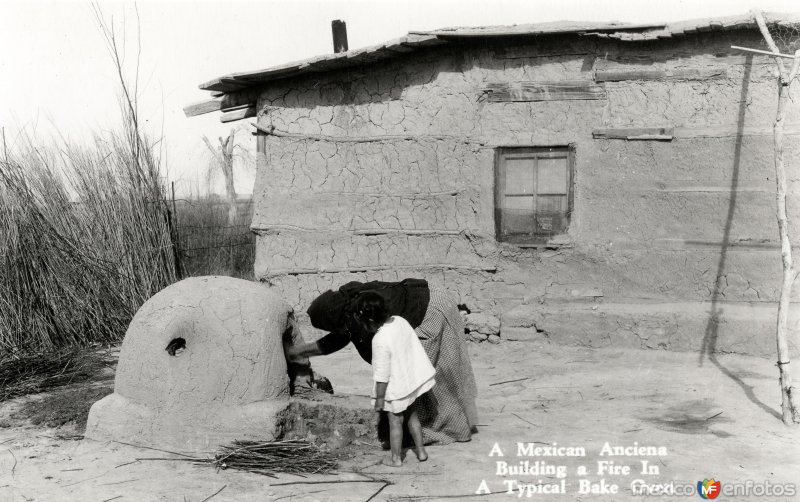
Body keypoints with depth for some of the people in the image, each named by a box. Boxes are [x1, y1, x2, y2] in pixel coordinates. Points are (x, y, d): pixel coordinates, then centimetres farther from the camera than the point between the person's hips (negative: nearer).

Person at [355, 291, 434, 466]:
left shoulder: (380, 340, -28)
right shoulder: (400, 321, -7)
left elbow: (382, 374, -23)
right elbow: (415, 346, 7)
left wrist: (379, 398, -12)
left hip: (396, 387, -7)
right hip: (413, 378, 7)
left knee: (395, 421, 10)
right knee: (412, 415, 24)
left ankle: (396, 458, 25)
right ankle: (421, 451, 34)